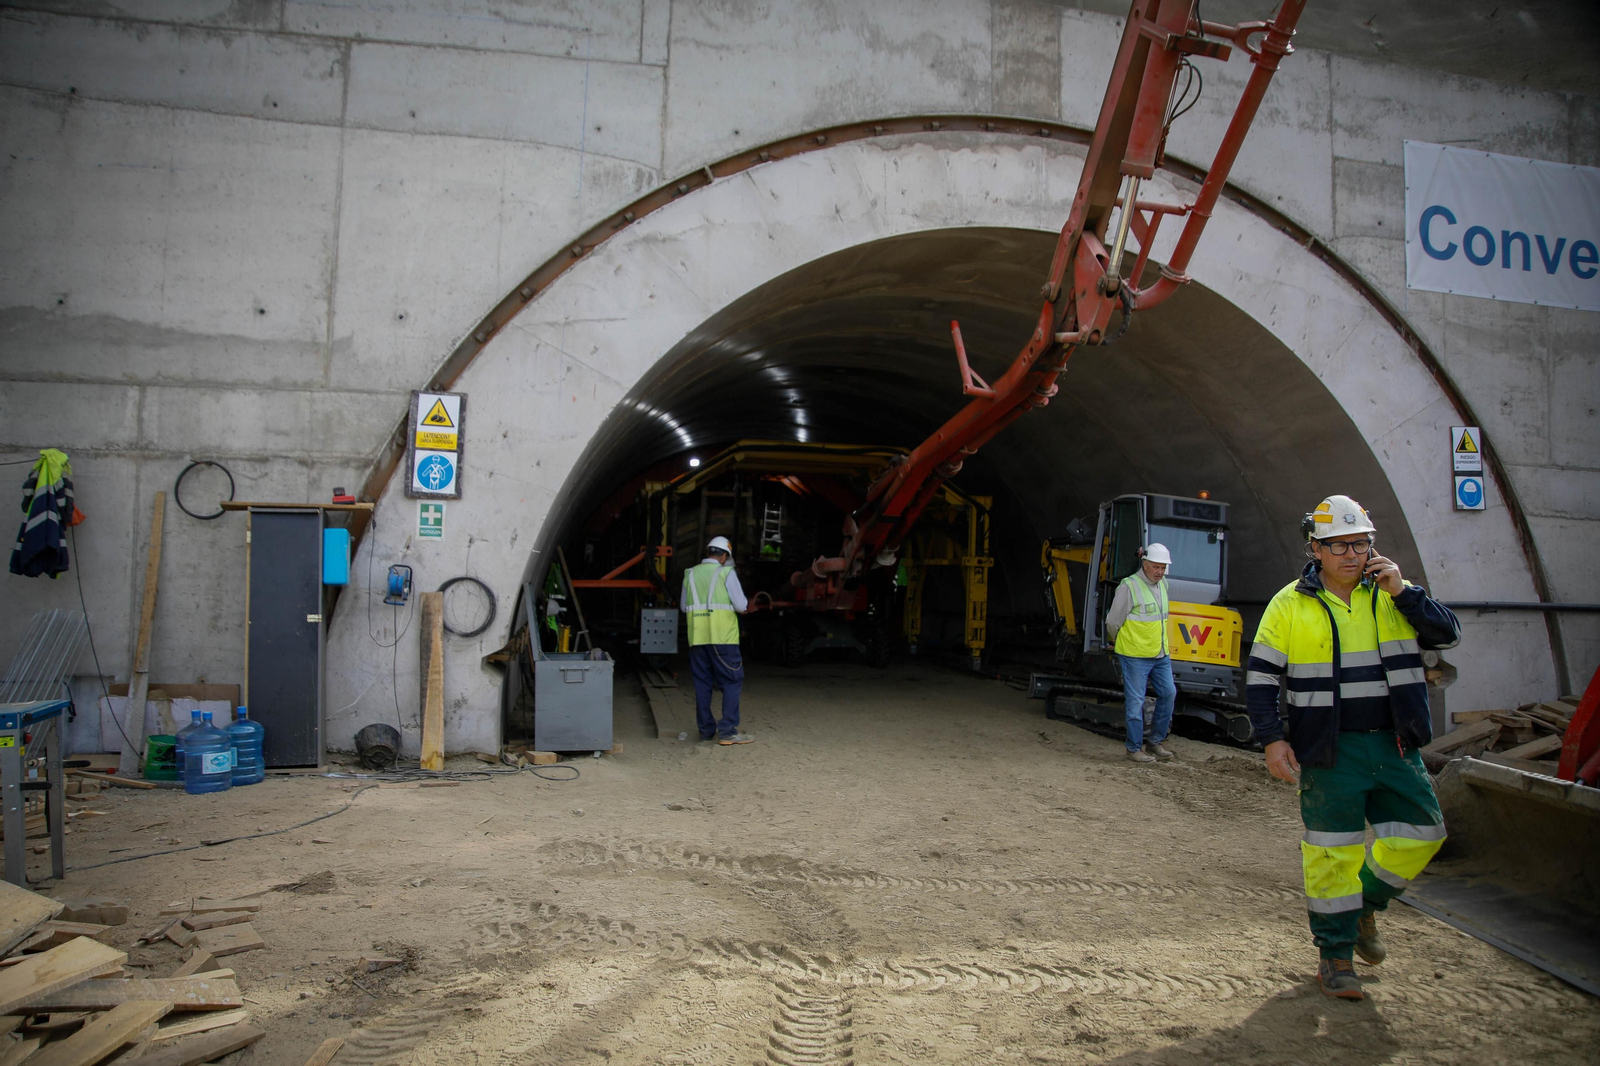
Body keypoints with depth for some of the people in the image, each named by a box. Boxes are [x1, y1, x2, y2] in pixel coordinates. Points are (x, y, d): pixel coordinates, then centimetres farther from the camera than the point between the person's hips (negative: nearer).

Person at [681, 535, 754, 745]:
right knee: (732, 682, 1)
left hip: (697, 637, 5)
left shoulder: (691, 574, 10)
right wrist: (745, 606, 16)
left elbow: (684, 606, 16)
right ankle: (728, 731, -4)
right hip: (722, 637, -5)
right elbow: (742, 606, -6)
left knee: (702, 683, 12)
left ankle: (706, 729, 16)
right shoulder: (726, 573, -3)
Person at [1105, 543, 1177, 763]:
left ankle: (1155, 741, 22)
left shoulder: (1163, 584, 10)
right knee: (1135, 702, -2)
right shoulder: (1129, 586, -14)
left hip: (1161, 655, 7)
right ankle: (1135, 748, 9)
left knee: (1168, 694, 8)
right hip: (1135, 656, -7)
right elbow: (1113, 622, -7)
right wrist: (1122, 643, 7)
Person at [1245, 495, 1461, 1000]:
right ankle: (1335, 954, 15)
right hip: (1330, 751, -4)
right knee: (1333, 852, 1)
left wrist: (1404, 591, -14)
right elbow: (1261, 676, -3)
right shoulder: (1291, 604, -4)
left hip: (1395, 745, 4)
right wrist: (1273, 739, -11)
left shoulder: (1391, 594, 7)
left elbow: (1448, 634, -2)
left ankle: (1365, 905, 32)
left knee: (1420, 833, 7)